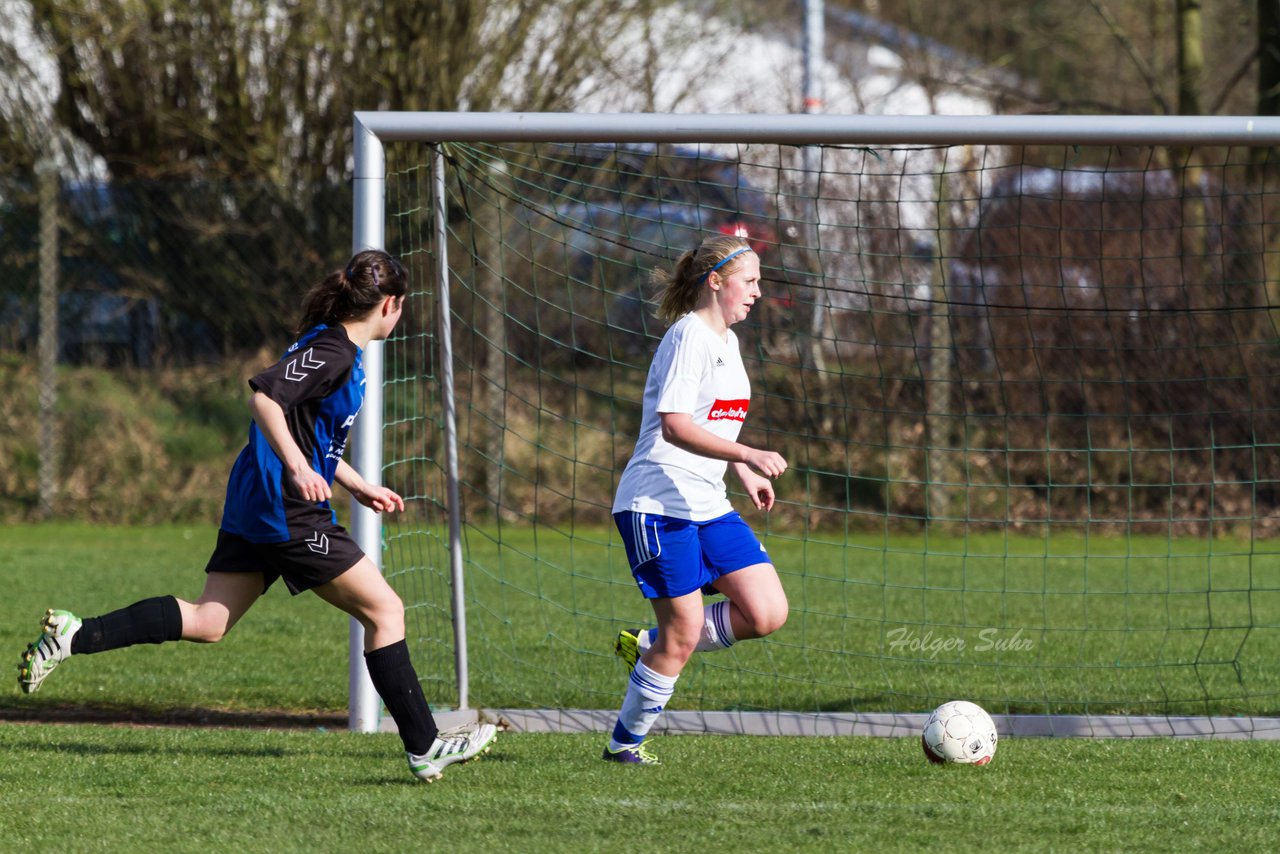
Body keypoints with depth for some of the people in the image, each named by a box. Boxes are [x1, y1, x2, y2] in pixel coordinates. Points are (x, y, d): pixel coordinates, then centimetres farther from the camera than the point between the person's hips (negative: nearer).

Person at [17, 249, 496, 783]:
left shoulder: (330, 346, 18)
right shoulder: (333, 353, -13)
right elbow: (265, 397, -25)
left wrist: (359, 488, 31)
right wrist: (298, 468, -32)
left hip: (252, 508, 10)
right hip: (289, 513, -10)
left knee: (208, 622, 6)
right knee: (384, 610, -2)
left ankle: (77, 635, -4)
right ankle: (423, 748, -1)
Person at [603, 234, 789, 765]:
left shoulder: (726, 341, 15)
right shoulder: (689, 337, -14)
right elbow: (675, 426, -26)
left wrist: (745, 474, 21)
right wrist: (749, 455, -34)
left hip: (709, 504, 9)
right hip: (657, 504, -9)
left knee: (768, 614, -3)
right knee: (682, 636, -8)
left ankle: (647, 647, 13)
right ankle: (625, 742, 10)